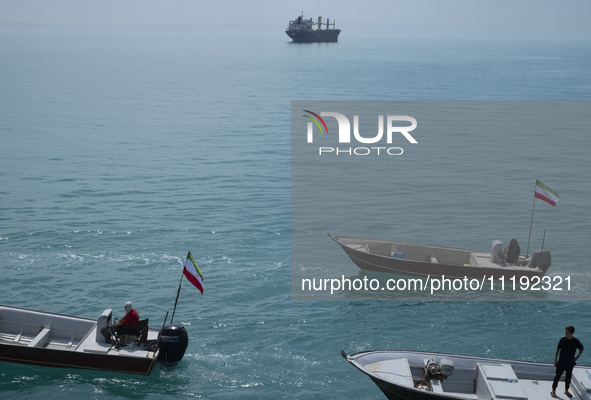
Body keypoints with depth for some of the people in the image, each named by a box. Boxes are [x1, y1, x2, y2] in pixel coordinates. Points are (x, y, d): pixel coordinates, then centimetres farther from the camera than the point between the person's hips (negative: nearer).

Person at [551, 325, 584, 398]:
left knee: (568, 377, 13)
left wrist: (577, 358, 1)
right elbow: (558, 349, -2)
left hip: (570, 362, 1)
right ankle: (553, 391, 9)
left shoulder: (575, 341, -9)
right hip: (561, 362, -1)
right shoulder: (563, 340, -10)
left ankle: (566, 390, 31)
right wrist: (555, 360, -2)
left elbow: (581, 349, 7)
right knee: (558, 376, 0)